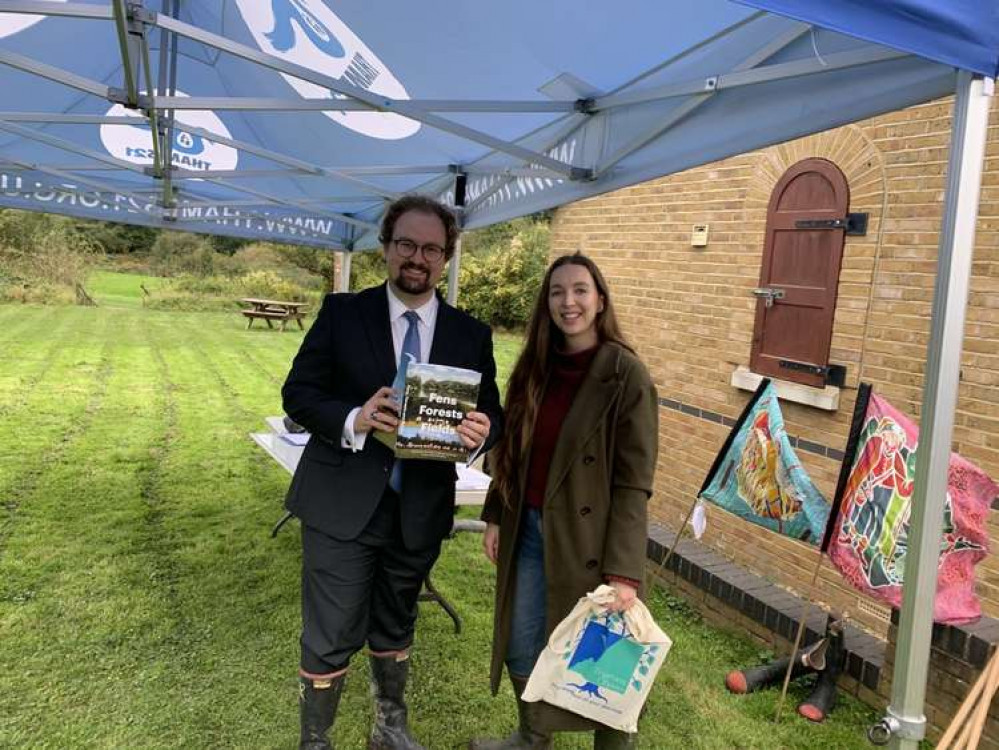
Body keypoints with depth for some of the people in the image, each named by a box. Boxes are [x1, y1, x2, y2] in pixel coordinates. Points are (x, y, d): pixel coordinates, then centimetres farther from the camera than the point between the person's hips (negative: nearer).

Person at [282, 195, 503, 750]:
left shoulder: (471, 335, 2)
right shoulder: (342, 313, -4)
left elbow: (492, 414, 4)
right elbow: (298, 393, -5)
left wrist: (482, 430, -20)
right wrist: (353, 420, -25)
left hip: (419, 511, 3)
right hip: (342, 506, -2)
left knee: (396, 628, 22)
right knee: (330, 638, 4)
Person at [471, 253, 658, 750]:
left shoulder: (626, 375, -14)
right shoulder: (536, 369, 4)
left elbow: (634, 481, -16)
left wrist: (623, 572, -19)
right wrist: (496, 516, 10)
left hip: (585, 538, -5)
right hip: (528, 530, 6)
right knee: (520, 647, 17)